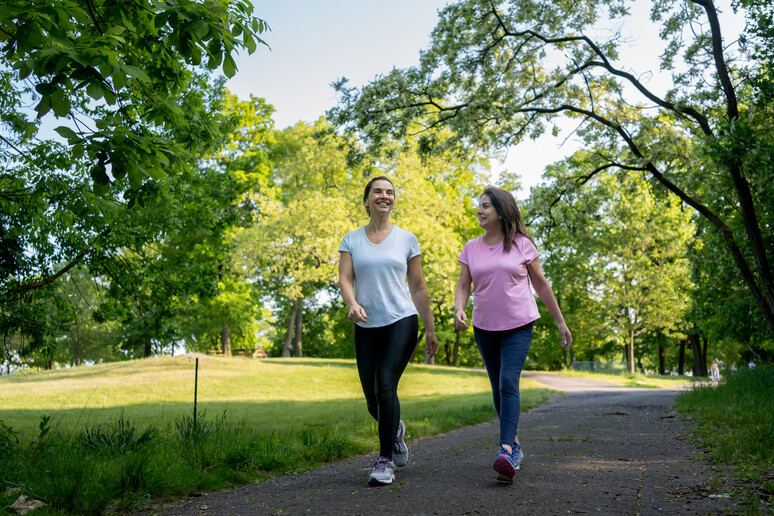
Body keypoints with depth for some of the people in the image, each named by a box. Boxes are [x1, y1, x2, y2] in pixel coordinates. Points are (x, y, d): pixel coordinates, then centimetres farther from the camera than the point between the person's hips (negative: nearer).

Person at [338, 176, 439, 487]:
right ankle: (396, 430, 40)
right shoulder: (351, 240, 8)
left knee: (386, 386, -18)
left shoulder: (406, 239, 7)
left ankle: (385, 460, -6)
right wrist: (352, 304, -23)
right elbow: (345, 279, -2)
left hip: (401, 321, -2)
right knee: (373, 400, 6)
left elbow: (418, 287, 9)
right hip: (366, 327, 2)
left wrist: (430, 328, 8)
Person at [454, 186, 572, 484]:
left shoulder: (522, 245, -2)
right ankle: (515, 444, 26)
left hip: (518, 326, -4)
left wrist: (560, 322, 7)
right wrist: (459, 311, -17)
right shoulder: (471, 248, 6)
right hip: (484, 327, 4)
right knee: (498, 388, 11)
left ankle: (506, 451, -26)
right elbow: (463, 286, 4)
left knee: (509, 382, -19)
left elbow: (541, 284, 4)